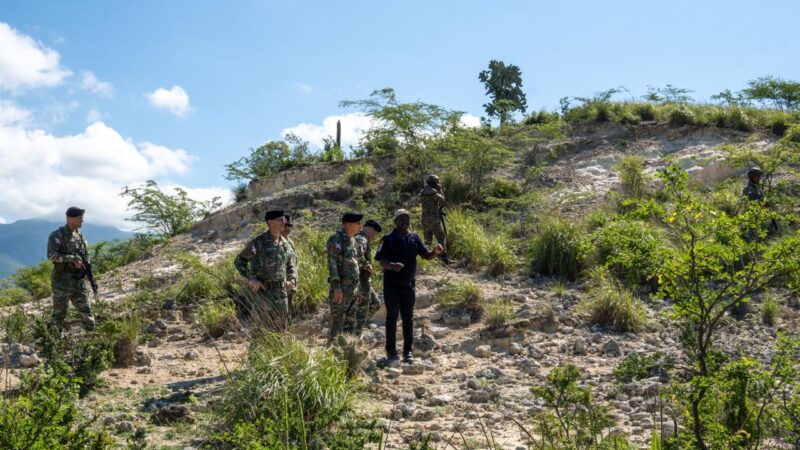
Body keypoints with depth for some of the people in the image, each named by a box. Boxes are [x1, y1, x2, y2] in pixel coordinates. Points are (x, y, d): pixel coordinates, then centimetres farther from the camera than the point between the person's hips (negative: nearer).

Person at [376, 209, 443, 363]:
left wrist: (436, 252, -16)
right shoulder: (389, 239, -5)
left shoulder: (414, 238, 7)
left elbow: (427, 255, 7)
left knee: (408, 318, 7)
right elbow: (381, 261, -13)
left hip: (409, 284, 3)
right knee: (392, 317, 5)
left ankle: (408, 351, 15)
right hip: (392, 285, -3)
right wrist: (392, 265, -34)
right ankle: (391, 351, 14)